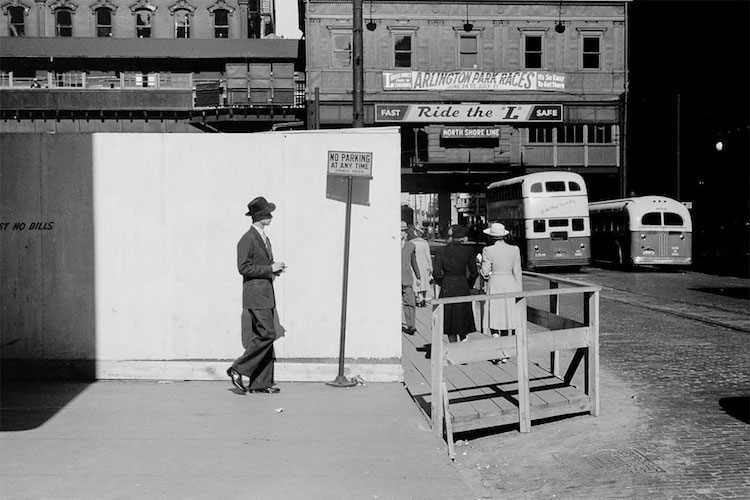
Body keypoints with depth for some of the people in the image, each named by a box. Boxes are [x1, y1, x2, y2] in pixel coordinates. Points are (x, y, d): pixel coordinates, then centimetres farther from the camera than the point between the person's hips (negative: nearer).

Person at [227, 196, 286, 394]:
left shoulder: (265, 239, 18)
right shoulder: (248, 239, -11)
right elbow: (244, 267, -18)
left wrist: (275, 268, 6)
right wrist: (270, 268, -15)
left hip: (267, 295, 9)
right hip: (256, 295, -9)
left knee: (264, 336, 7)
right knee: (267, 334, -13)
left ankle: (261, 383, 11)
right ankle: (237, 369, -2)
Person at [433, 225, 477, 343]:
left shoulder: (441, 251, -1)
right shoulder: (467, 251, -6)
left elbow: (437, 273, -4)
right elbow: (474, 273, -3)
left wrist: (444, 284, 11)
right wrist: (469, 285, 12)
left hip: (446, 288, 2)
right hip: (462, 287, -2)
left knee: (449, 318, 12)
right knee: (463, 318, 10)